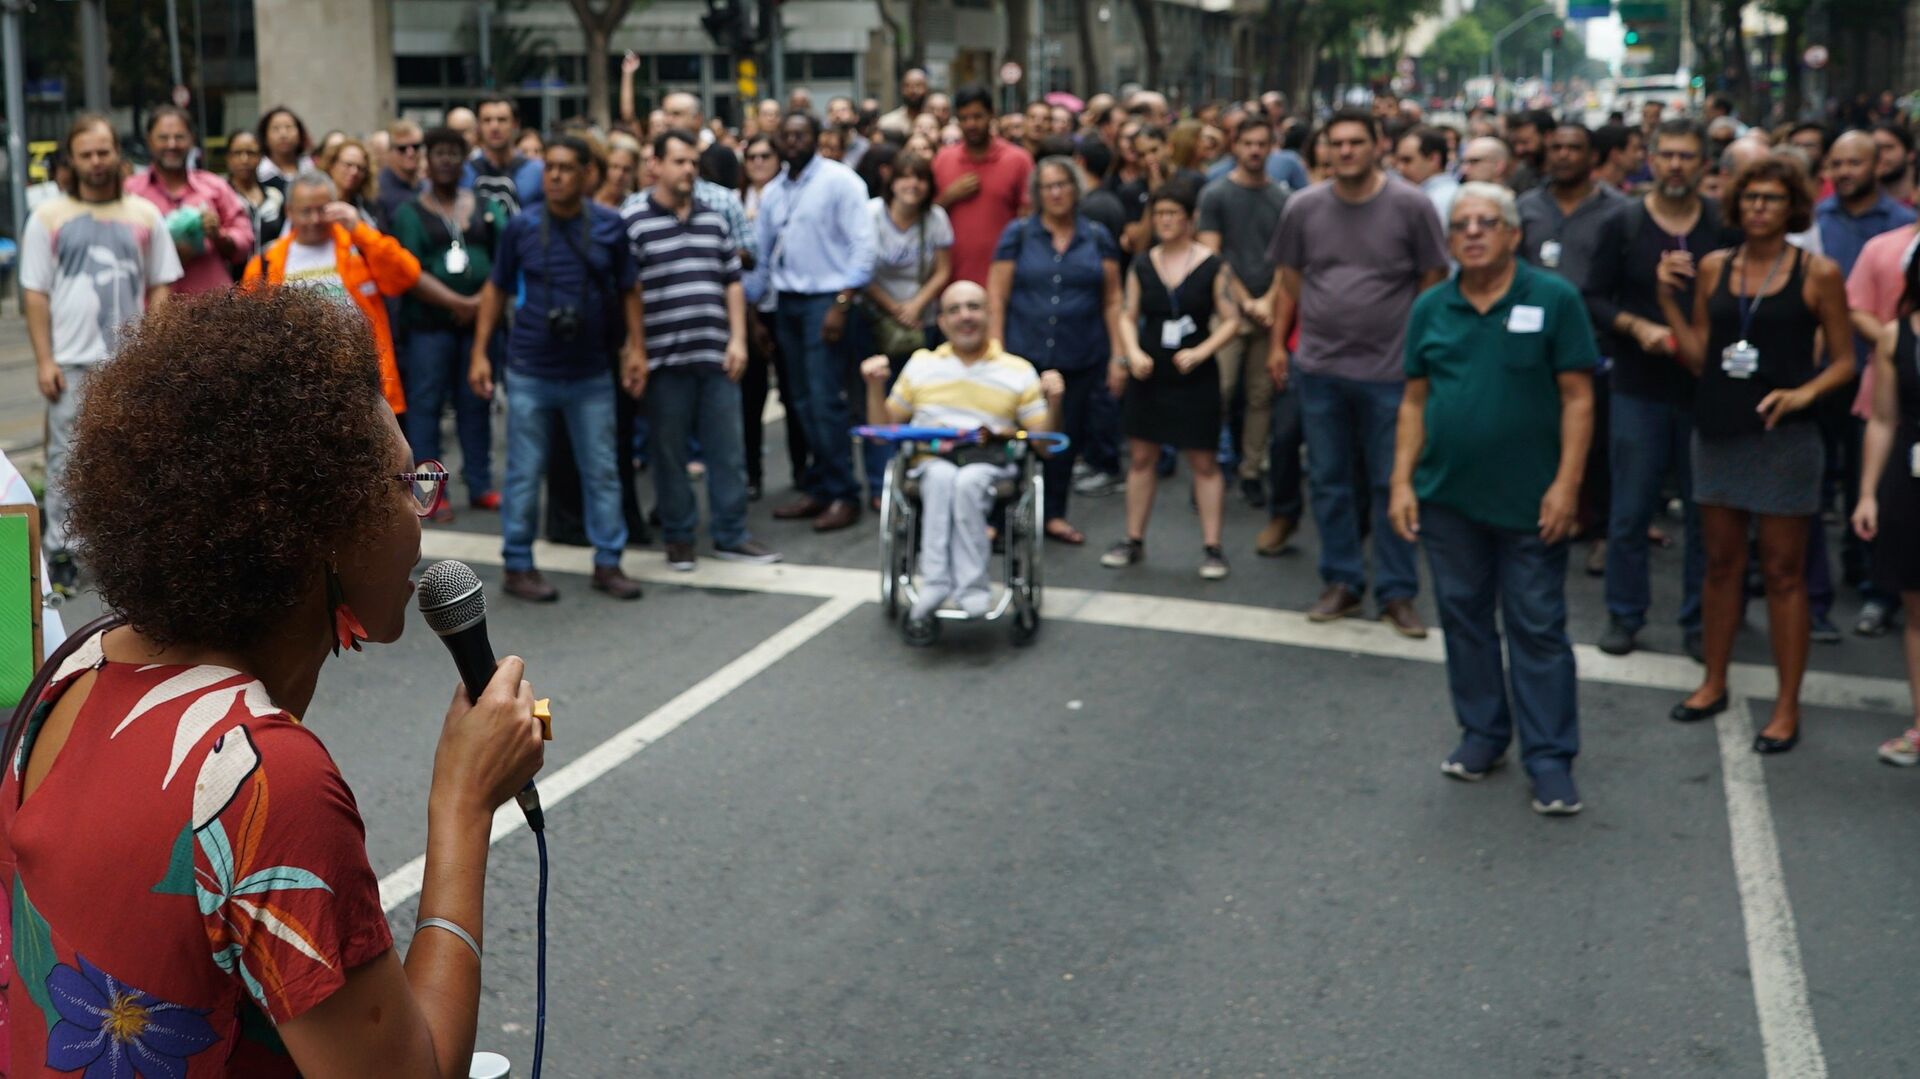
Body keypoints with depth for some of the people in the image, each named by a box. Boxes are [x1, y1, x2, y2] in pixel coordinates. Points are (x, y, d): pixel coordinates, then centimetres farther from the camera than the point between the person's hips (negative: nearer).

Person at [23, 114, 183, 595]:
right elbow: (35, 294, 3)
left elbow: (160, 288, 9)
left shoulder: (145, 215, 8)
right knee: (67, 459, 1)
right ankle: (60, 552, 8)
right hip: (72, 361, -1)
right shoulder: (48, 218, 5)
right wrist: (44, 360, -5)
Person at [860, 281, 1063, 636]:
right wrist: (876, 386, 7)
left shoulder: (1019, 371, 16)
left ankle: (934, 589, -37)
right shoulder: (921, 364, 21)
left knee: (968, 481, -37)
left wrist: (1053, 403, -7)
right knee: (943, 476, -36)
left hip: (991, 469, -1)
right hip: (930, 465, 1)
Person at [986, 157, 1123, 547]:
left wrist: (1118, 353, 1)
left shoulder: (1097, 237, 7)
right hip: (1025, 354, -2)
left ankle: (1054, 512, 24)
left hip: (1080, 357, 2)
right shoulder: (1017, 234, 2)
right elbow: (997, 296, 0)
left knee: (1068, 435, 10)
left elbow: (1112, 300, 7)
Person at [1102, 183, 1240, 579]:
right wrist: (1133, 352, -10)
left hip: (1195, 378, -3)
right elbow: (1128, 316, 7)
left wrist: (1200, 352, -16)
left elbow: (1231, 320, -3)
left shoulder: (1212, 267, -3)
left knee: (1204, 461, 0)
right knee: (1141, 457, 9)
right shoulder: (1142, 266, 6)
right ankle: (1134, 540, 19)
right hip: (1148, 375, 3)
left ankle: (1212, 546, 6)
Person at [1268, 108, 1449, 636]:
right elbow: (1289, 280, 9)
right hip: (1319, 368, 3)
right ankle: (1342, 582, 24)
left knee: (1391, 485, 4)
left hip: (1390, 369, -3)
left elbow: (1433, 283, -2)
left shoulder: (1410, 205, -6)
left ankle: (1397, 592, 14)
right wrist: (1277, 344, 7)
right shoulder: (1303, 207, 1)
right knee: (1330, 481, 11)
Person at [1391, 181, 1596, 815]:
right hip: (1446, 497, 4)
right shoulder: (1430, 309, 5)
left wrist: (1566, 484, -13)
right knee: (1463, 617, 13)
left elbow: (1577, 397, -7)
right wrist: (1402, 482, 0)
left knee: (1538, 629, 2)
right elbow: (1414, 400, 8)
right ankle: (1482, 733, 29)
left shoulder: (1554, 299, -6)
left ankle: (1550, 757, 10)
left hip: (1529, 500, -4)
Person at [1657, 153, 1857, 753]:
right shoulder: (1714, 268, 6)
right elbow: (1697, 359, 5)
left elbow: (1845, 360, -1)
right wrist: (1668, 299, -4)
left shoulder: (1818, 272, -4)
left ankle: (1787, 707, 10)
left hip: (1782, 435, -4)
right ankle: (1714, 684, 27)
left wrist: (1804, 393, -19)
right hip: (1718, 431, 4)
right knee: (1721, 562, 13)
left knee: (1783, 572, 2)